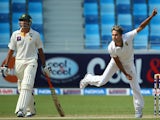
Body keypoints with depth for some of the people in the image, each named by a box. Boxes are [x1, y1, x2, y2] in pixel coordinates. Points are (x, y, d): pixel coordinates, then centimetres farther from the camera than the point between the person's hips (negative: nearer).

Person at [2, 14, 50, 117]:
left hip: (31, 62, -4)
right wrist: (6, 66, 2)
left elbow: (40, 51, 9)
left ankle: (21, 110, -30)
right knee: (21, 88, 8)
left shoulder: (35, 35, 3)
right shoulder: (15, 34, 7)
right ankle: (31, 110, 23)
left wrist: (44, 66, 8)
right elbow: (11, 51, 8)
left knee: (26, 86, -19)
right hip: (19, 62, 4)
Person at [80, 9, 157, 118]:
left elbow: (140, 27, -31)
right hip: (117, 62, -1)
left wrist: (151, 16, -40)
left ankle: (139, 109, 17)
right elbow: (117, 62, -22)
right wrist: (126, 74, -18)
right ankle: (89, 78, 31)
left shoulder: (128, 37, -34)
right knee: (102, 81, -3)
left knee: (135, 86, 1)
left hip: (129, 63, 1)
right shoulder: (111, 48, -33)